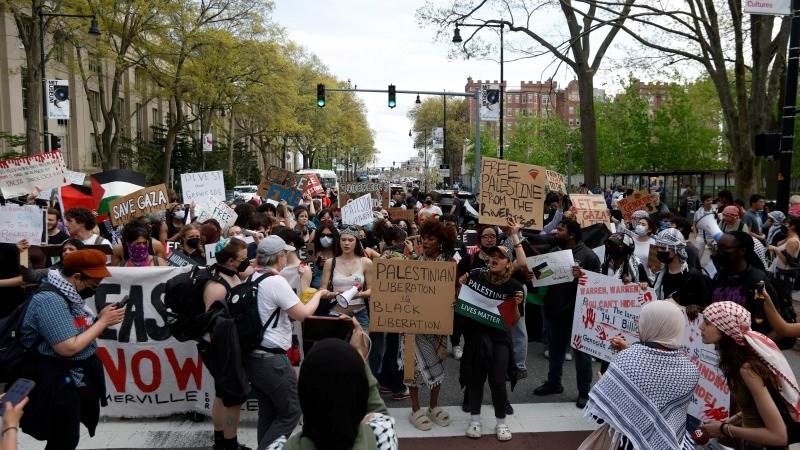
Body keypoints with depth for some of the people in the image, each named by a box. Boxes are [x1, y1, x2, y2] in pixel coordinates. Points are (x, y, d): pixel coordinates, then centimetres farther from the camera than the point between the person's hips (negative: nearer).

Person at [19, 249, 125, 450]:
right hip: (57, 384, -9)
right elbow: (68, 348, -27)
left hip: (77, 378, 9)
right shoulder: (50, 300, -25)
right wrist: (103, 322, -19)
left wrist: (100, 319, -4)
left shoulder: (68, 293, 4)